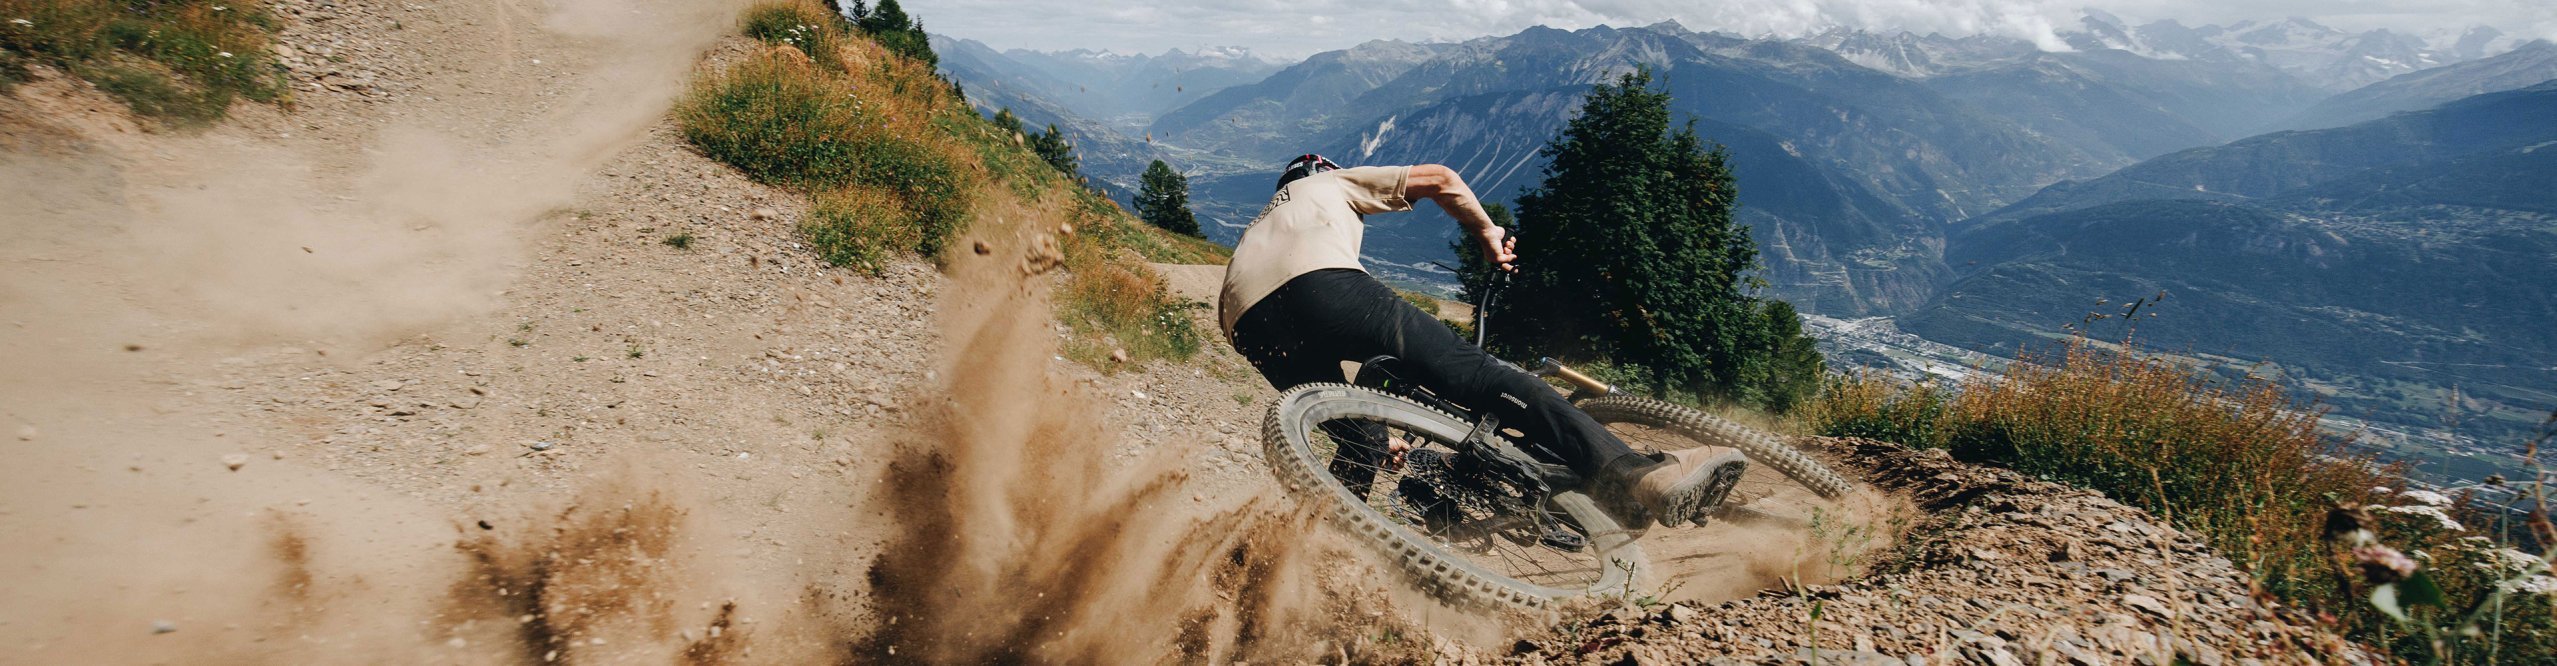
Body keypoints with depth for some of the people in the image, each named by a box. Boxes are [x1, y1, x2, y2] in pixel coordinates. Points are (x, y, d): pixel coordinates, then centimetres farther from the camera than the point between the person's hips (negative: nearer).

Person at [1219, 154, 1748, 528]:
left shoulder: (1260, 225, 46)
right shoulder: (1335, 184, 34)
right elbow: (1440, 179, 19)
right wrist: (1488, 233, 37)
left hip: (1249, 326, 6)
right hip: (1319, 283, -6)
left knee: (1361, 441, 25)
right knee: (1477, 375, -13)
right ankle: (1629, 475, -27)